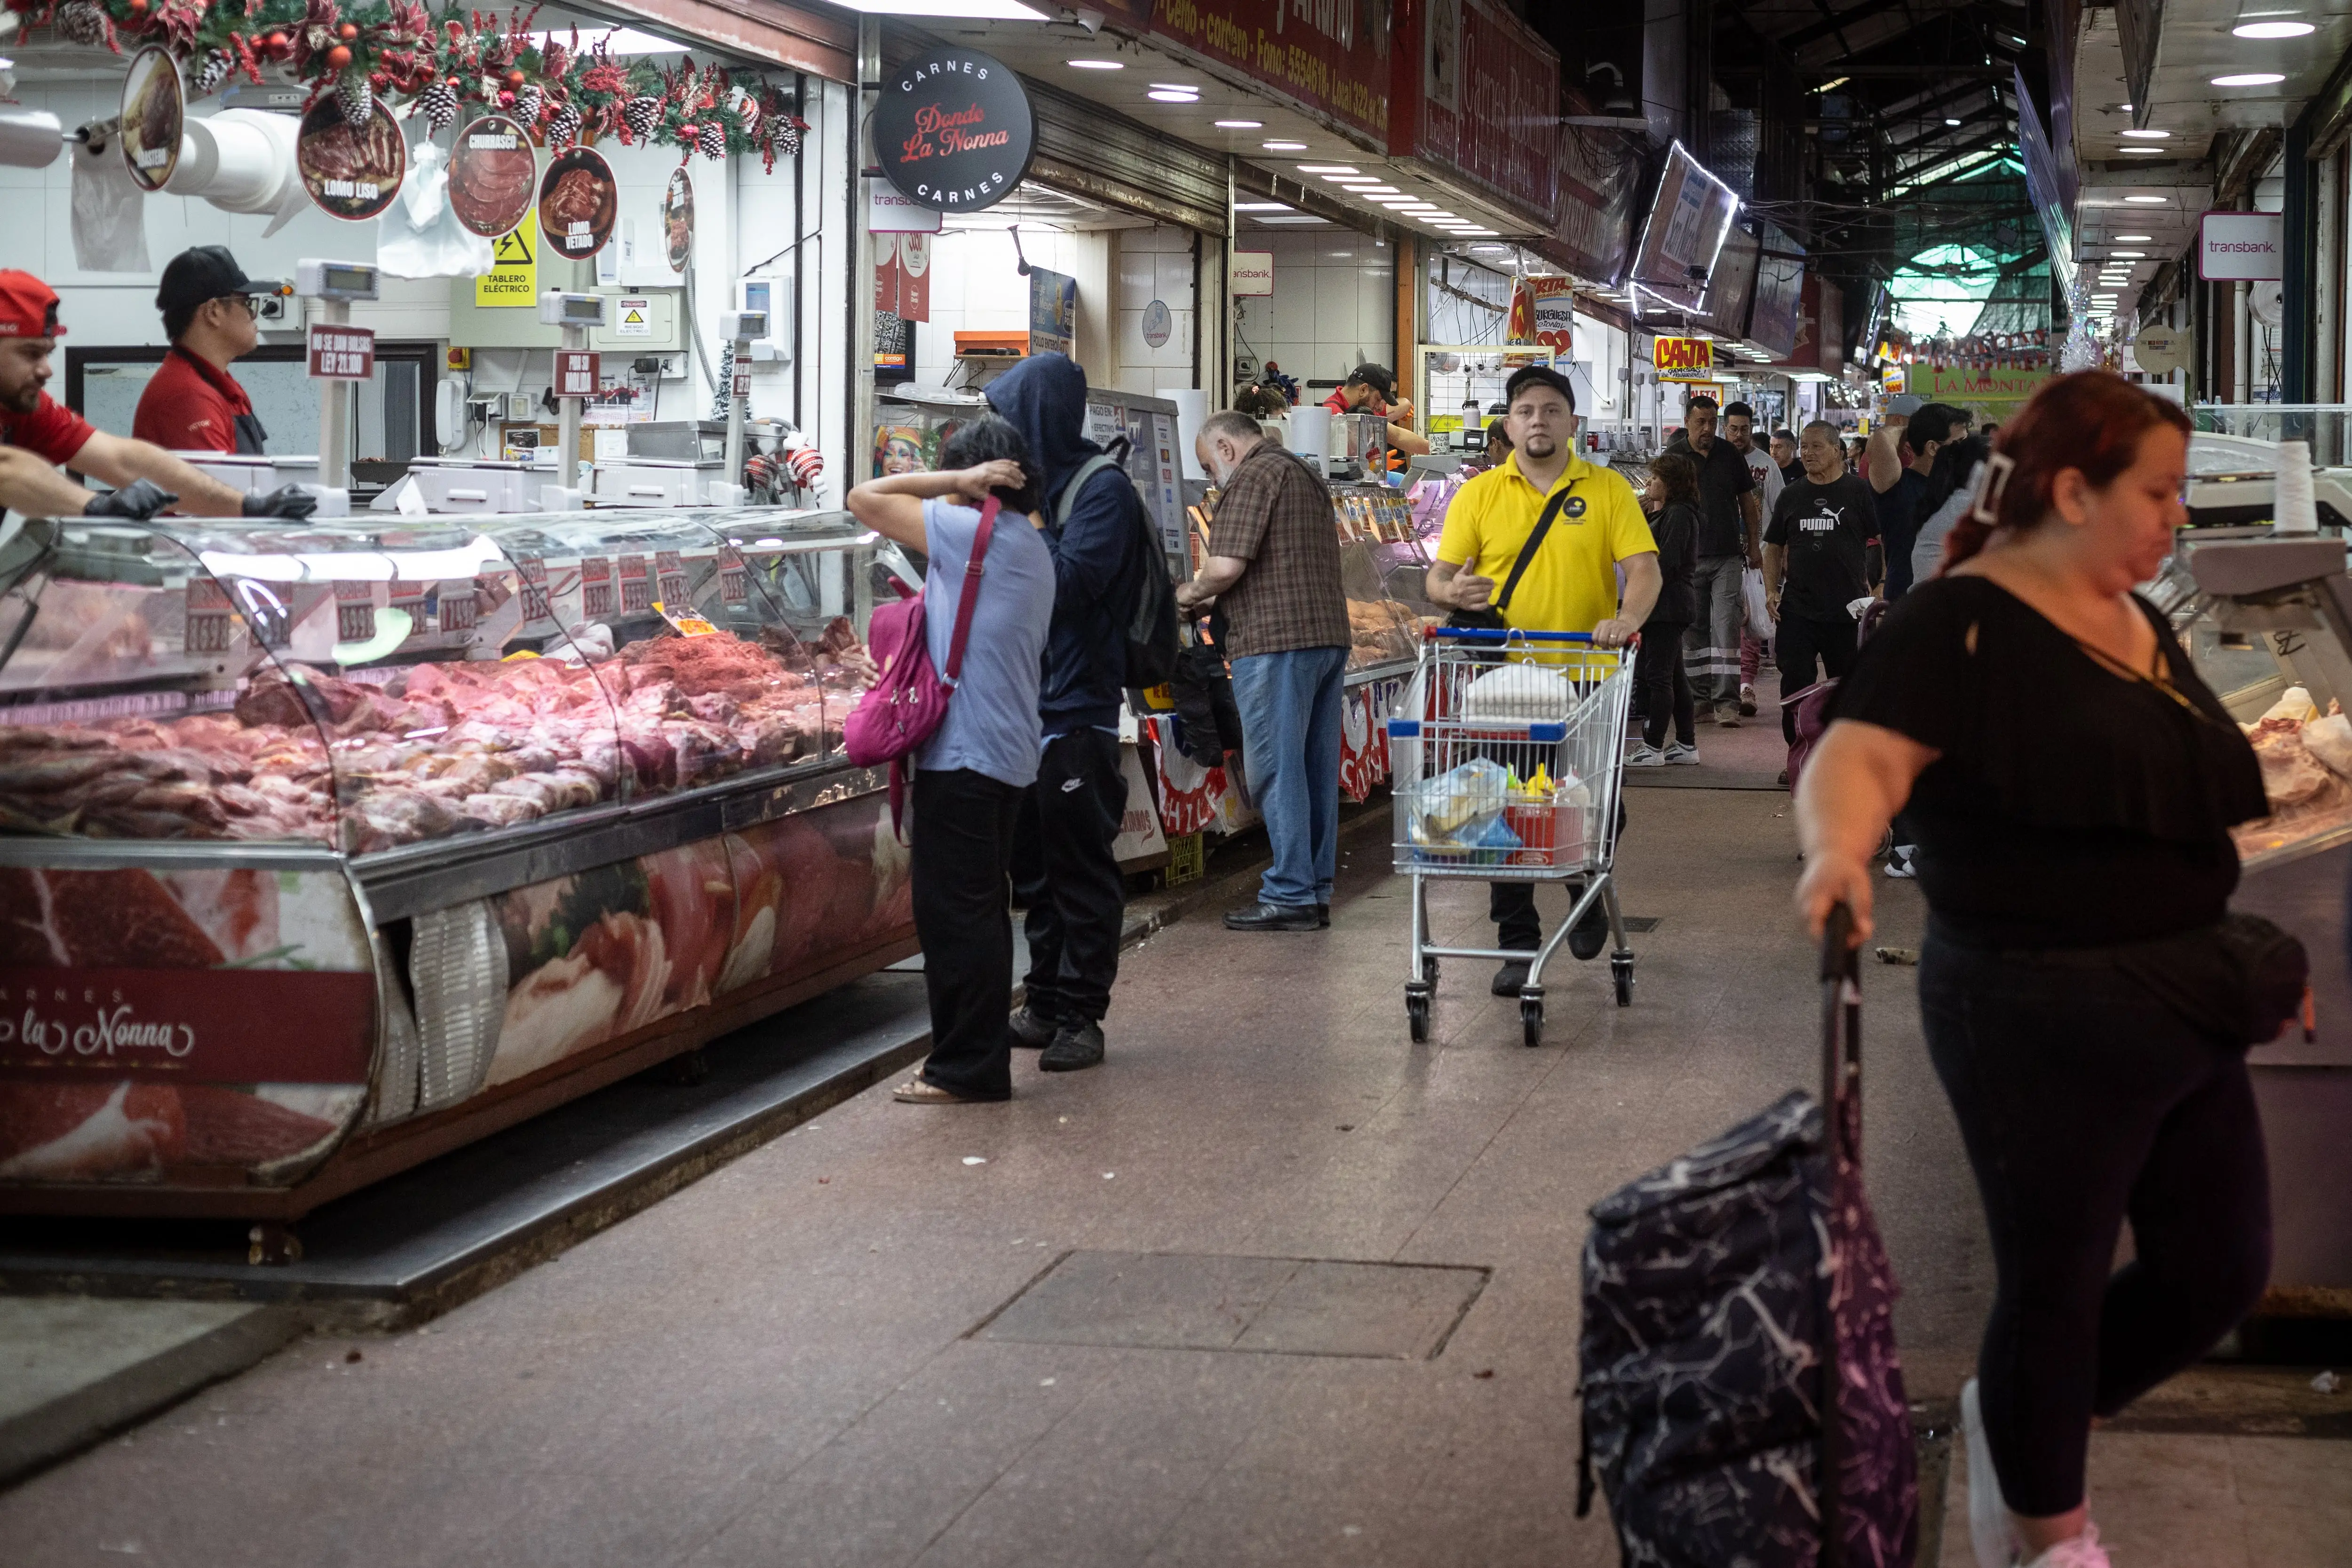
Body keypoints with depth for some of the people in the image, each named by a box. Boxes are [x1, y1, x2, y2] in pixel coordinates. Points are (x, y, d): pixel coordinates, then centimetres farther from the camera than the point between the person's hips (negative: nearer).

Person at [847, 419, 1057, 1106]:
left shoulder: (974, 532, -12)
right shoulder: (1031, 547, 16)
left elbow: (866, 499, -7)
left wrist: (960, 481, -7)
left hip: (964, 754, -10)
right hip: (1008, 753, 10)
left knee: (953, 909, -6)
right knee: (979, 908, 16)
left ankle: (967, 1068, -4)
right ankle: (982, 1057, 22)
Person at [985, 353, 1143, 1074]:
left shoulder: (1103, 488, -11)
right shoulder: (1034, 482, 14)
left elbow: (1069, 583, -21)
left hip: (1076, 709, -8)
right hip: (1023, 703, 9)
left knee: (1080, 869, -2)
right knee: (1034, 865, 13)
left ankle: (1080, 1015, 3)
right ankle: (1045, 1005, 22)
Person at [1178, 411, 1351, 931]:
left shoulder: (1252, 478, -7)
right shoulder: (1306, 476, 23)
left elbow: (1226, 566, -17)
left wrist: (1191, 594, 3)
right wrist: (1215, 600, 22)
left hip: (1276, 640, -9)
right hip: (1329, 634, 9)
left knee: (1276, 771, -6)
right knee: (1317, 768, 10)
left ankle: (1289, 895, -5)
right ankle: (1316, 892, 14)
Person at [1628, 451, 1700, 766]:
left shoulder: (1679, 514, -12)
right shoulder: (1668, 513, 20)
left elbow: (1667, 562, -19)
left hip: (1667, 606, -11)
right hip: (1662, 607, 11)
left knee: (1657, 676, -9)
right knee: (1674, 676, 13)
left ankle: (1653, 747, -8)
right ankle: (1686, 744, 17)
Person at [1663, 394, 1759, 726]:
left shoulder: (1731, 456, 7)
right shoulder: (1673, 457, 2)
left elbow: (1747, 502, 15)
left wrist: (1753, 545, 11)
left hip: (1727, 557, 0)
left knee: (1726, 626, -8)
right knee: (1693, 629, 6)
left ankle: (1726, 702, -10)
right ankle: (1700, 696, 16)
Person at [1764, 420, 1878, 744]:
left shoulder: (1858, 492, 1)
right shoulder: (1792, 496, 11)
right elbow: (1774, 547, 17)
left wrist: (1876, 589, -8)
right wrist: (1771, 590, 4)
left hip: (1846, 609, -2)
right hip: (1796, 608, 2)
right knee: (1795, 684, -3)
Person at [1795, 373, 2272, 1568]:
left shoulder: (2140, 627, 13)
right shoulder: (1963, 621, -13)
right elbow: (1860, 756, -26)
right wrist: (1840, 847, -46)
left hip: (2185, 1007, 8)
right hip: (2040, 1012, -8)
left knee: (2221, 1268, 13)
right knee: (2056, 1284, 5)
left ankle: (2016, 1420, 34)